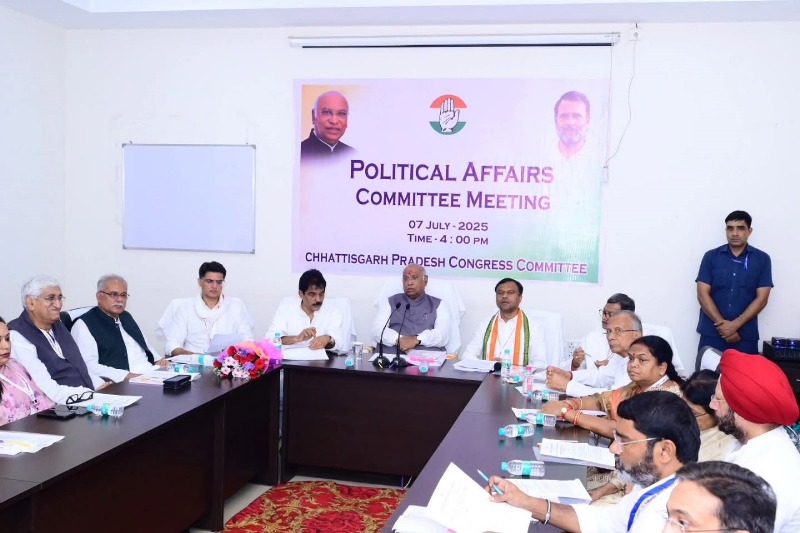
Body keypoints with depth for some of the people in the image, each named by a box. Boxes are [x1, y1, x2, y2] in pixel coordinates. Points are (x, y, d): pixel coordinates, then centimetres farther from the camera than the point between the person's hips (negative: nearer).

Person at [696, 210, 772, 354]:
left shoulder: (762, 259, 4)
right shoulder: (711, 256, 4)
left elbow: (761, 299, -1)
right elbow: (703, 294, -1)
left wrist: (735, 324, -11)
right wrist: (722, 324, -11)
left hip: (746, 336, 0)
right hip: (712, 334, 0)